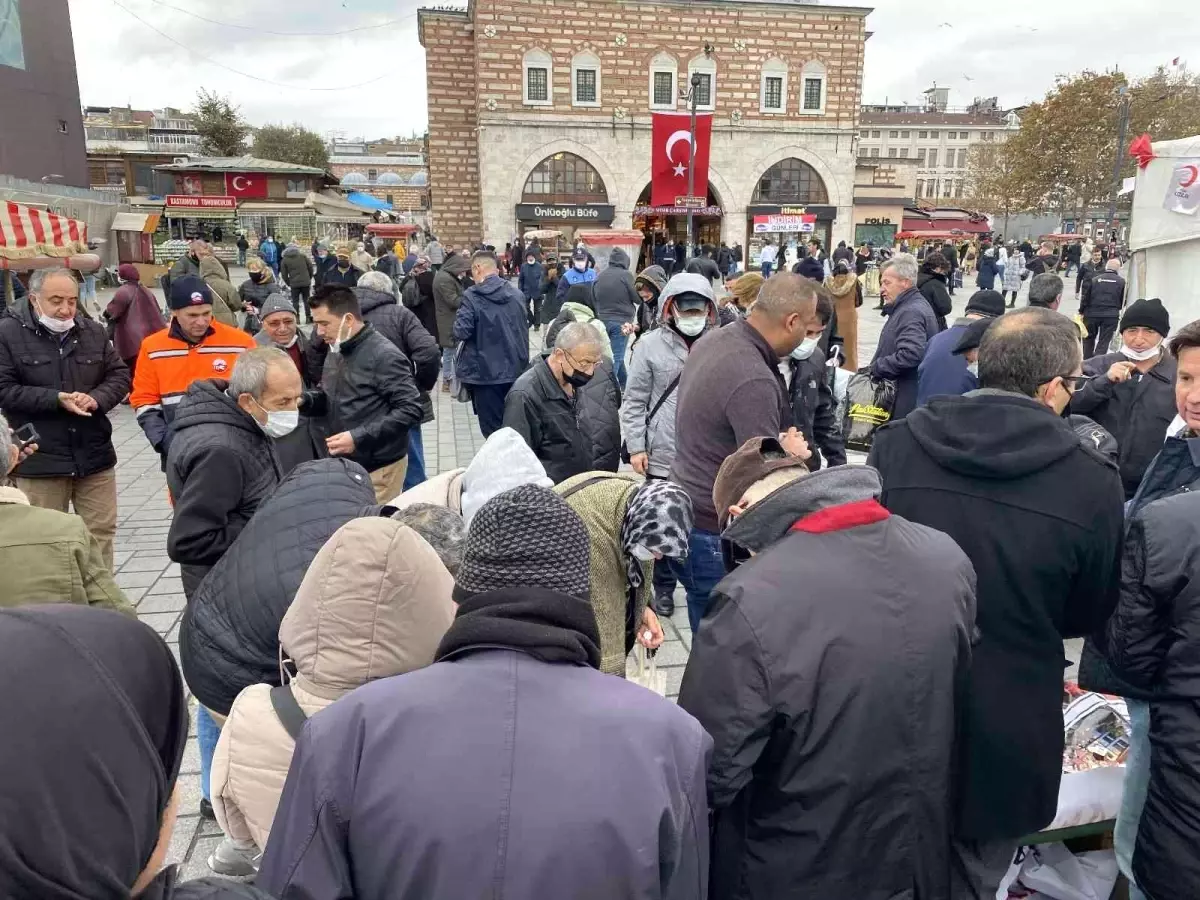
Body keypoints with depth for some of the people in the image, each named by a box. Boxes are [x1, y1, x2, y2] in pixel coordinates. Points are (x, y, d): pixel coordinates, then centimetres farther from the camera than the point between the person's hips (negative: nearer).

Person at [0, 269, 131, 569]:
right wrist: (56, 399, -19)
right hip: (38, 460, -3)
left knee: (101, 532, 11)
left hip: (94, 455, 4)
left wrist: (97, 398, -12)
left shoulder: (93, 331, 6)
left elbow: (120, 375, 8)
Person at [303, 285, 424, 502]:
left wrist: (358, 437, -26)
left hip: (378, 468, -8)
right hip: (343, 464, 8)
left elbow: (411, 410, -22)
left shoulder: (384, 355, -17)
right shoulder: (336, 352, 10)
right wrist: (302, 399, -3)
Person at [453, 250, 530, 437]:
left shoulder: (472, 296, -12)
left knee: (493, 430, 4)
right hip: (516, 369, 5)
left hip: (487, 372, -5)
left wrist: (460, 315, 6)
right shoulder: (517, 294, 5)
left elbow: (461, 332, -13)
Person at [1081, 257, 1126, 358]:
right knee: (1104, 341, 3)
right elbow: (1123, 301, 3)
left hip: (1092, 313, 1)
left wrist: (1081, 311, 7)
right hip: (1111, 316, -1)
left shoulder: (1094, 279, -1)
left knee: (1089, 338, 18)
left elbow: (1085, 297, -2)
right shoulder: (1121, 281, -2)